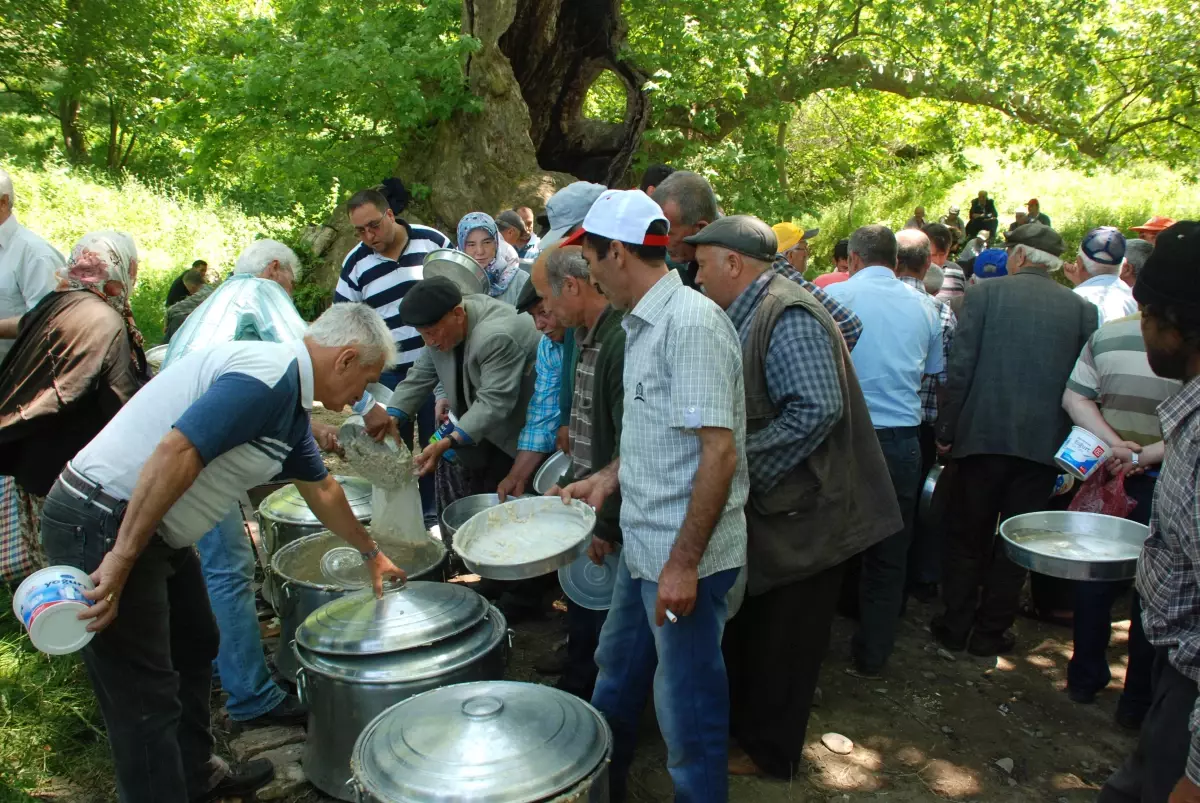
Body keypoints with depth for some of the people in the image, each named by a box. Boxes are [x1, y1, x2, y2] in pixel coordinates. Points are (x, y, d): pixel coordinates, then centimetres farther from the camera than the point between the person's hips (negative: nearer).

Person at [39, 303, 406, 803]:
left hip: (155, 531, 11)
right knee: (145, 699, -1)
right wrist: (121, 562, -28)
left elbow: (320, 488, 25)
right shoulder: (269, 376, -21)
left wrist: (370, 554, 35)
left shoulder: (288, 395, 12)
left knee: (194, 650, 23)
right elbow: (175, 452, -32)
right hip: (102, 528, -11)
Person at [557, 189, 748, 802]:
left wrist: (684, 563, -25)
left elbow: (719, 453, -25)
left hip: (684, 557, -10)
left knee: (686, 709, 6)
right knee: (618, 671, 26)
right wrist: (611, 476, 9)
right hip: (643, 545, 10)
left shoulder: (691, 324, -21)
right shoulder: (644, 324, 10)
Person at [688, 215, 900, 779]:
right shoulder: (751, 314, 10)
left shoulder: (788, 317, -21)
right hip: (766, 506, 9)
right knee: (749, 626, 21)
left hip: (802, 514, -9)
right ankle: (743, 723, 39)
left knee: (782, 641, 7)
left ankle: (770, 753, 25)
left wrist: (741, 463, -25)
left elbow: (817, 410, -32)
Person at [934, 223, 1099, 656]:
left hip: (985, 434, -2)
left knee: (967, 535, 13)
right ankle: (990, 632, 21)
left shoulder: (985, 292, -5)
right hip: (1044, 441, 2)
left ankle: (955, 624, 22)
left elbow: (960, 367, -9)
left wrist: (946, 429, -2)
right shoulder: (1082, 308, 2)